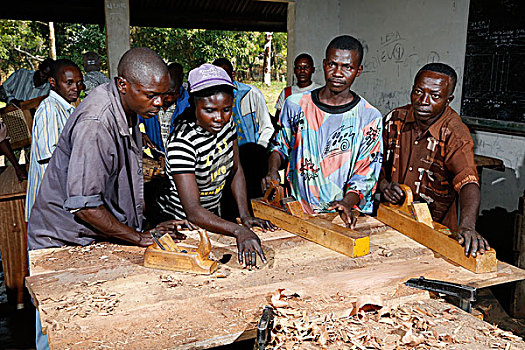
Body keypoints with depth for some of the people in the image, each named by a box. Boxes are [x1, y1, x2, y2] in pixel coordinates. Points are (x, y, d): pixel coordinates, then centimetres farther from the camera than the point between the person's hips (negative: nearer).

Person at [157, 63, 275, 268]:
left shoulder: (226, 122, -11)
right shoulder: (181, 143, -33)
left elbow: (236, 169, 1)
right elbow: (193, 211, -38)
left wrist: (245, 216, -10)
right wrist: (239, 231, -52)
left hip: (213, 215, 6)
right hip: (180, 221, -6)